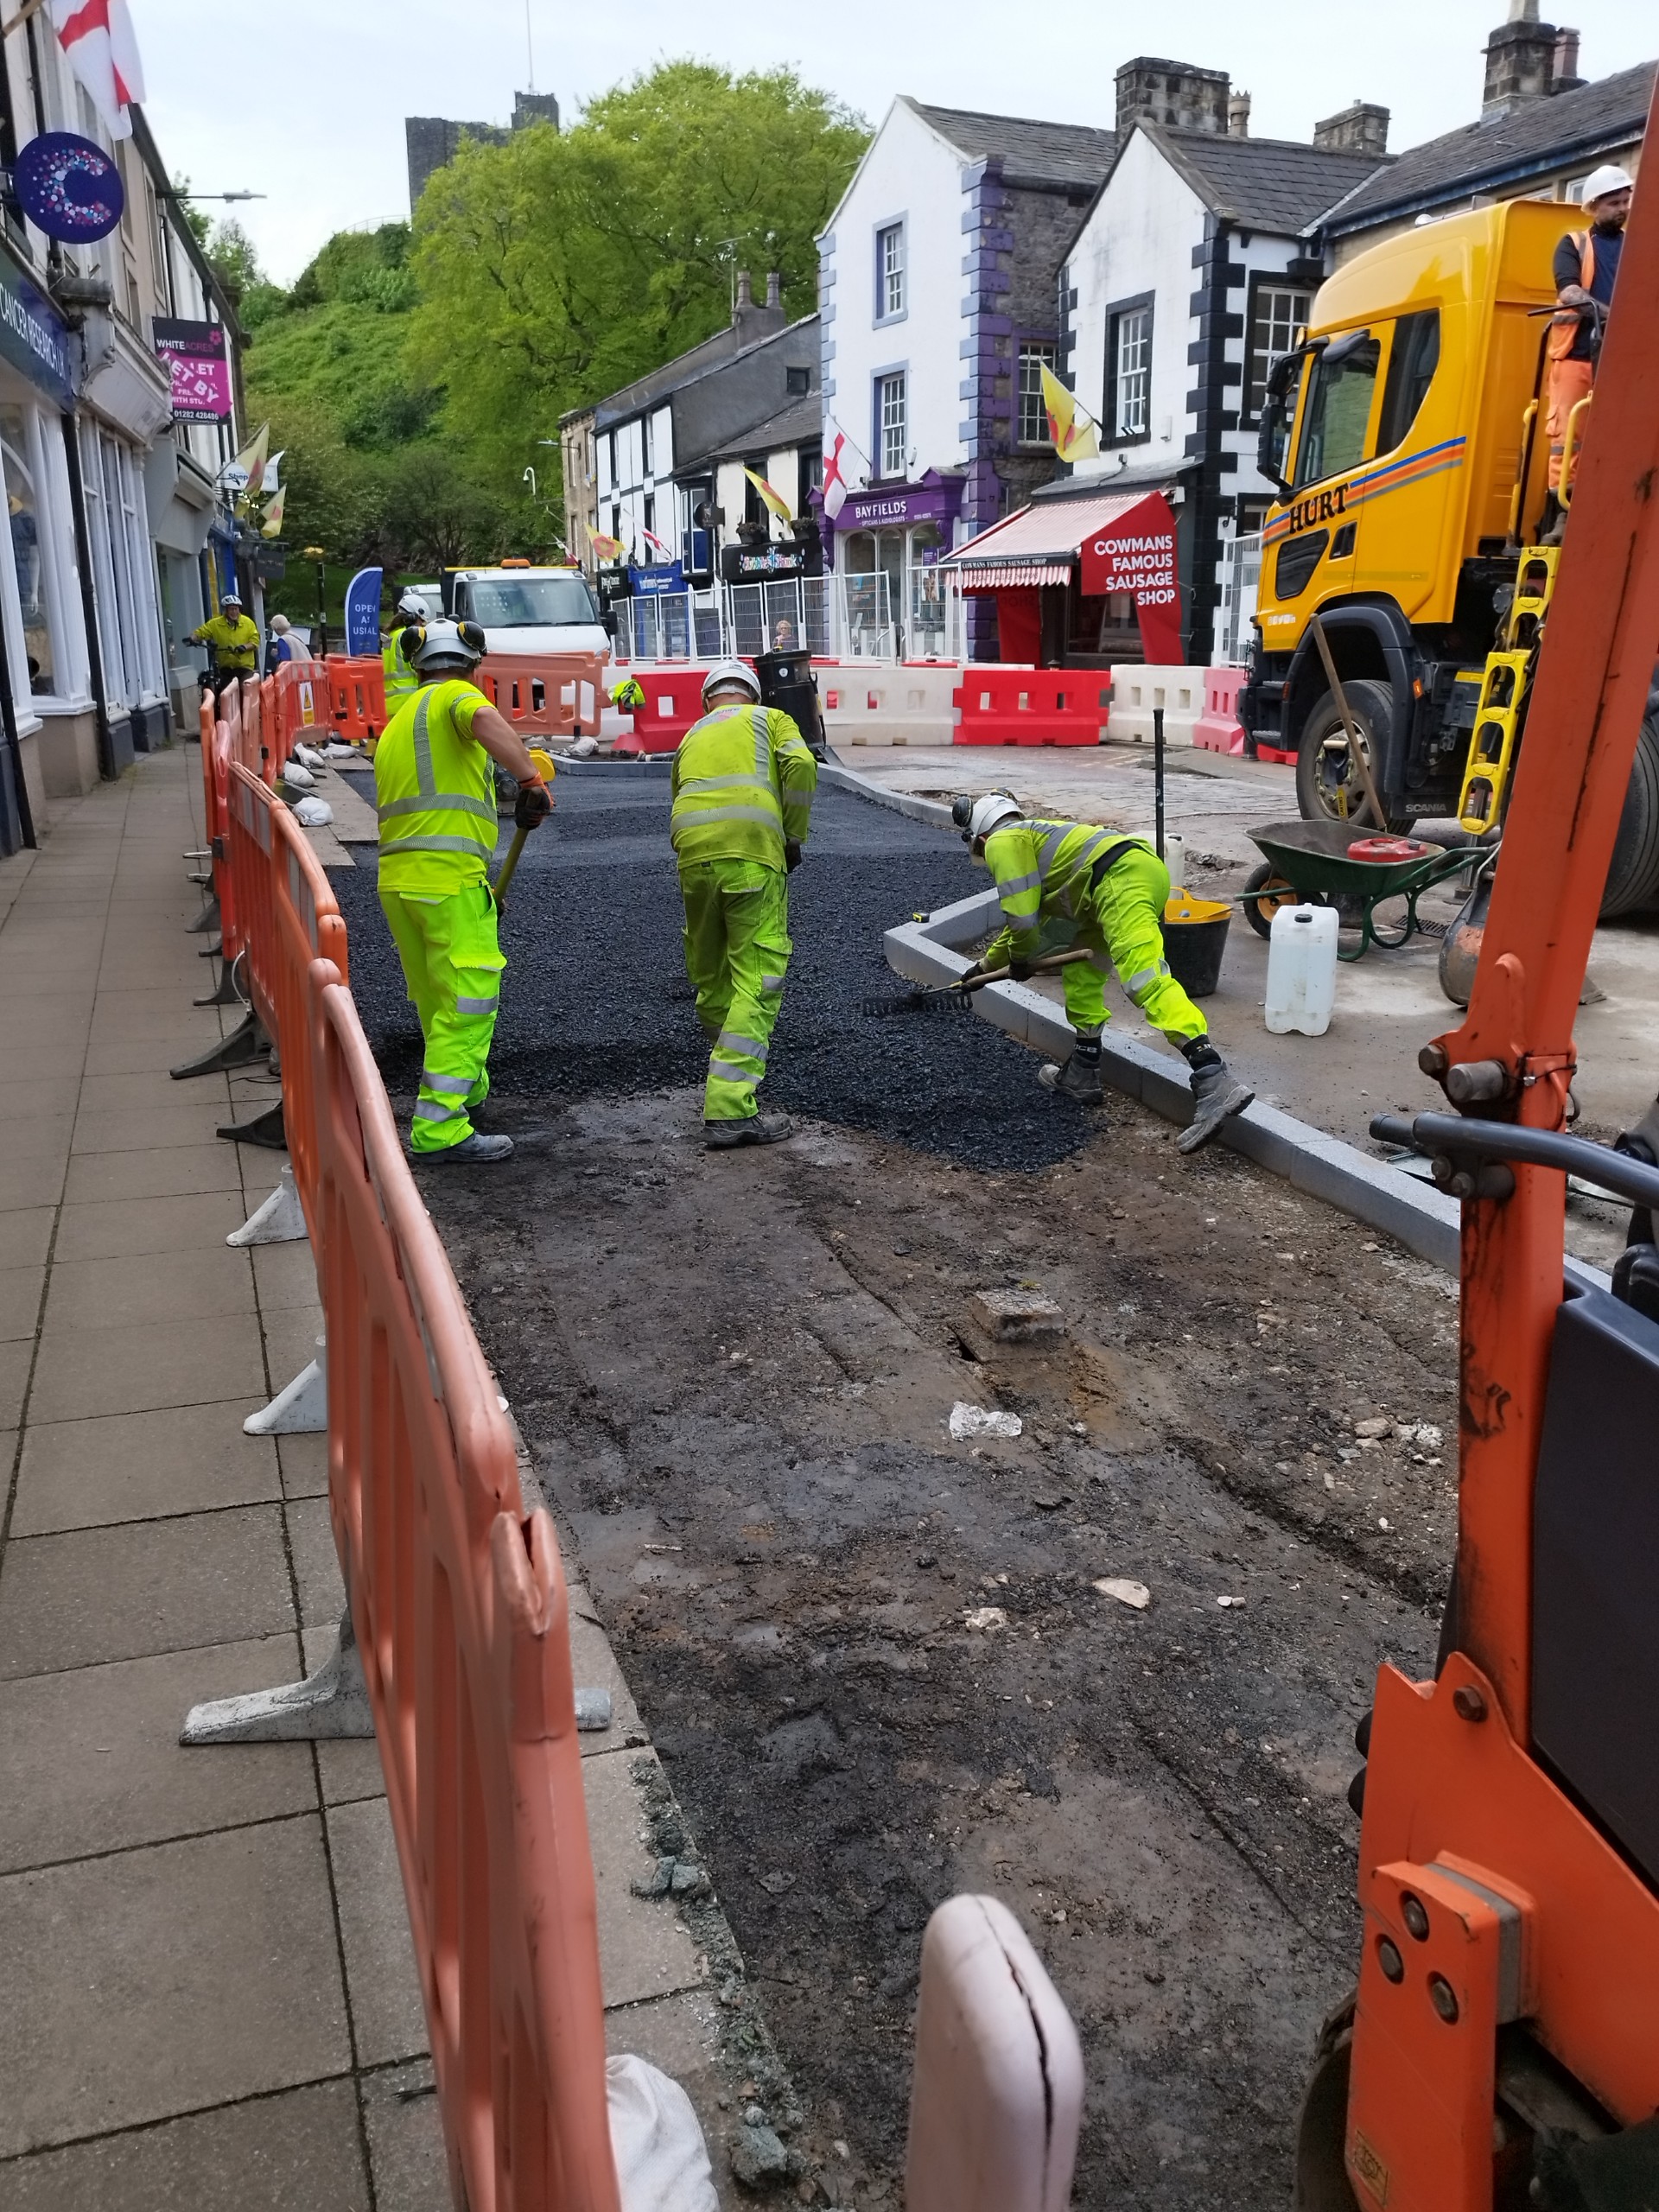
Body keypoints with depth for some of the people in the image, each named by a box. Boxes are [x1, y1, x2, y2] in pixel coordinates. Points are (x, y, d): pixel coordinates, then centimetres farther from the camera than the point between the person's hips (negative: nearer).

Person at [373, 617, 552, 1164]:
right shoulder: (453, 696, 2)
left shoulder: (396, 724, 26)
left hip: (396, 878, 9)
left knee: (437, 1002, 21)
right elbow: (486, 721, -25)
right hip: (449, 877, -9)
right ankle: (438, 1128, -9)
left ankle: (466, 1088, 39)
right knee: (469, 1002, -6)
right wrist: (531, 780, -29)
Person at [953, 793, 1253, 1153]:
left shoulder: (1002, 842, 9)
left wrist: (1019, 960, 20)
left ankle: (1214, 1083, -36)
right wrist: (986, 964, 61)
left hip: (1121, 878, -10)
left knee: (1145, 981, -22)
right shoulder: (1033, 837, 37)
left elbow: (1022, 918, 0)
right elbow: (1024, 917, 50)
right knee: (1080, 970, 23)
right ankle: (1082, 1076, 27)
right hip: (1145, 869, 10)